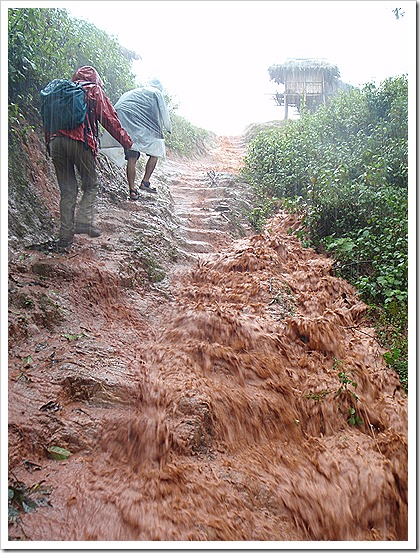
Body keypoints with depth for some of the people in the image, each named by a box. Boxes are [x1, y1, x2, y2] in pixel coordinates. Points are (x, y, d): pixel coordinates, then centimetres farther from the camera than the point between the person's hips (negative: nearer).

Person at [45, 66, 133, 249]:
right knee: (91, 186, 12)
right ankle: (83, 222, -5)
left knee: (67, 190, 9)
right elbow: (110, 120, 7)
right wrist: (128, 142, 12)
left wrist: (49, 144, 23)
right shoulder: (95, 91, 12)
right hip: (81, 142, -4)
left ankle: (65, 236, 8)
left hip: (56, 142, 4)